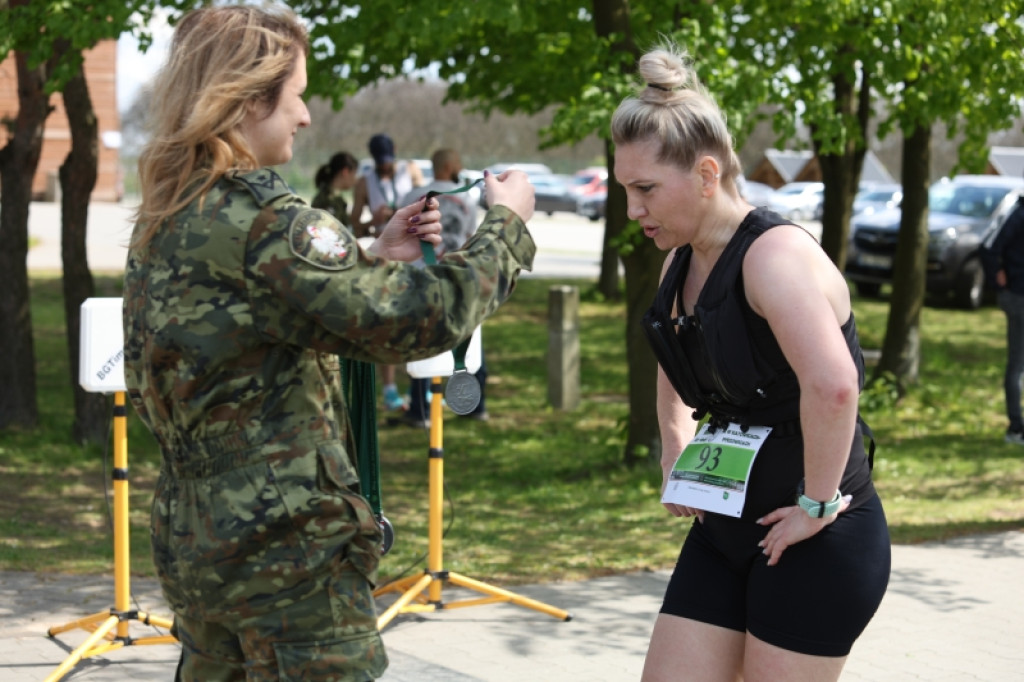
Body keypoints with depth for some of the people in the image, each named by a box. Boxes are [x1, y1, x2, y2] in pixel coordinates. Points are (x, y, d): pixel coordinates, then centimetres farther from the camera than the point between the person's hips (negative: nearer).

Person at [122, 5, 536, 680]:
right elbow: (423, 319, -21)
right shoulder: (255, 217, -19)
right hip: (288, 545, -9)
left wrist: (373, 258, 10)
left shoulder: (164, 219, 8)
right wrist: (507, 224, -6)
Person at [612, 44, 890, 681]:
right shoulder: (682, 264, 9)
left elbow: (832, 384, -35)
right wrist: (675, 462, 20)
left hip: (814, 544, -8)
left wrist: (817, 504, -27)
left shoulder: (775, 254, -19)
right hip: (725, 528, 9)